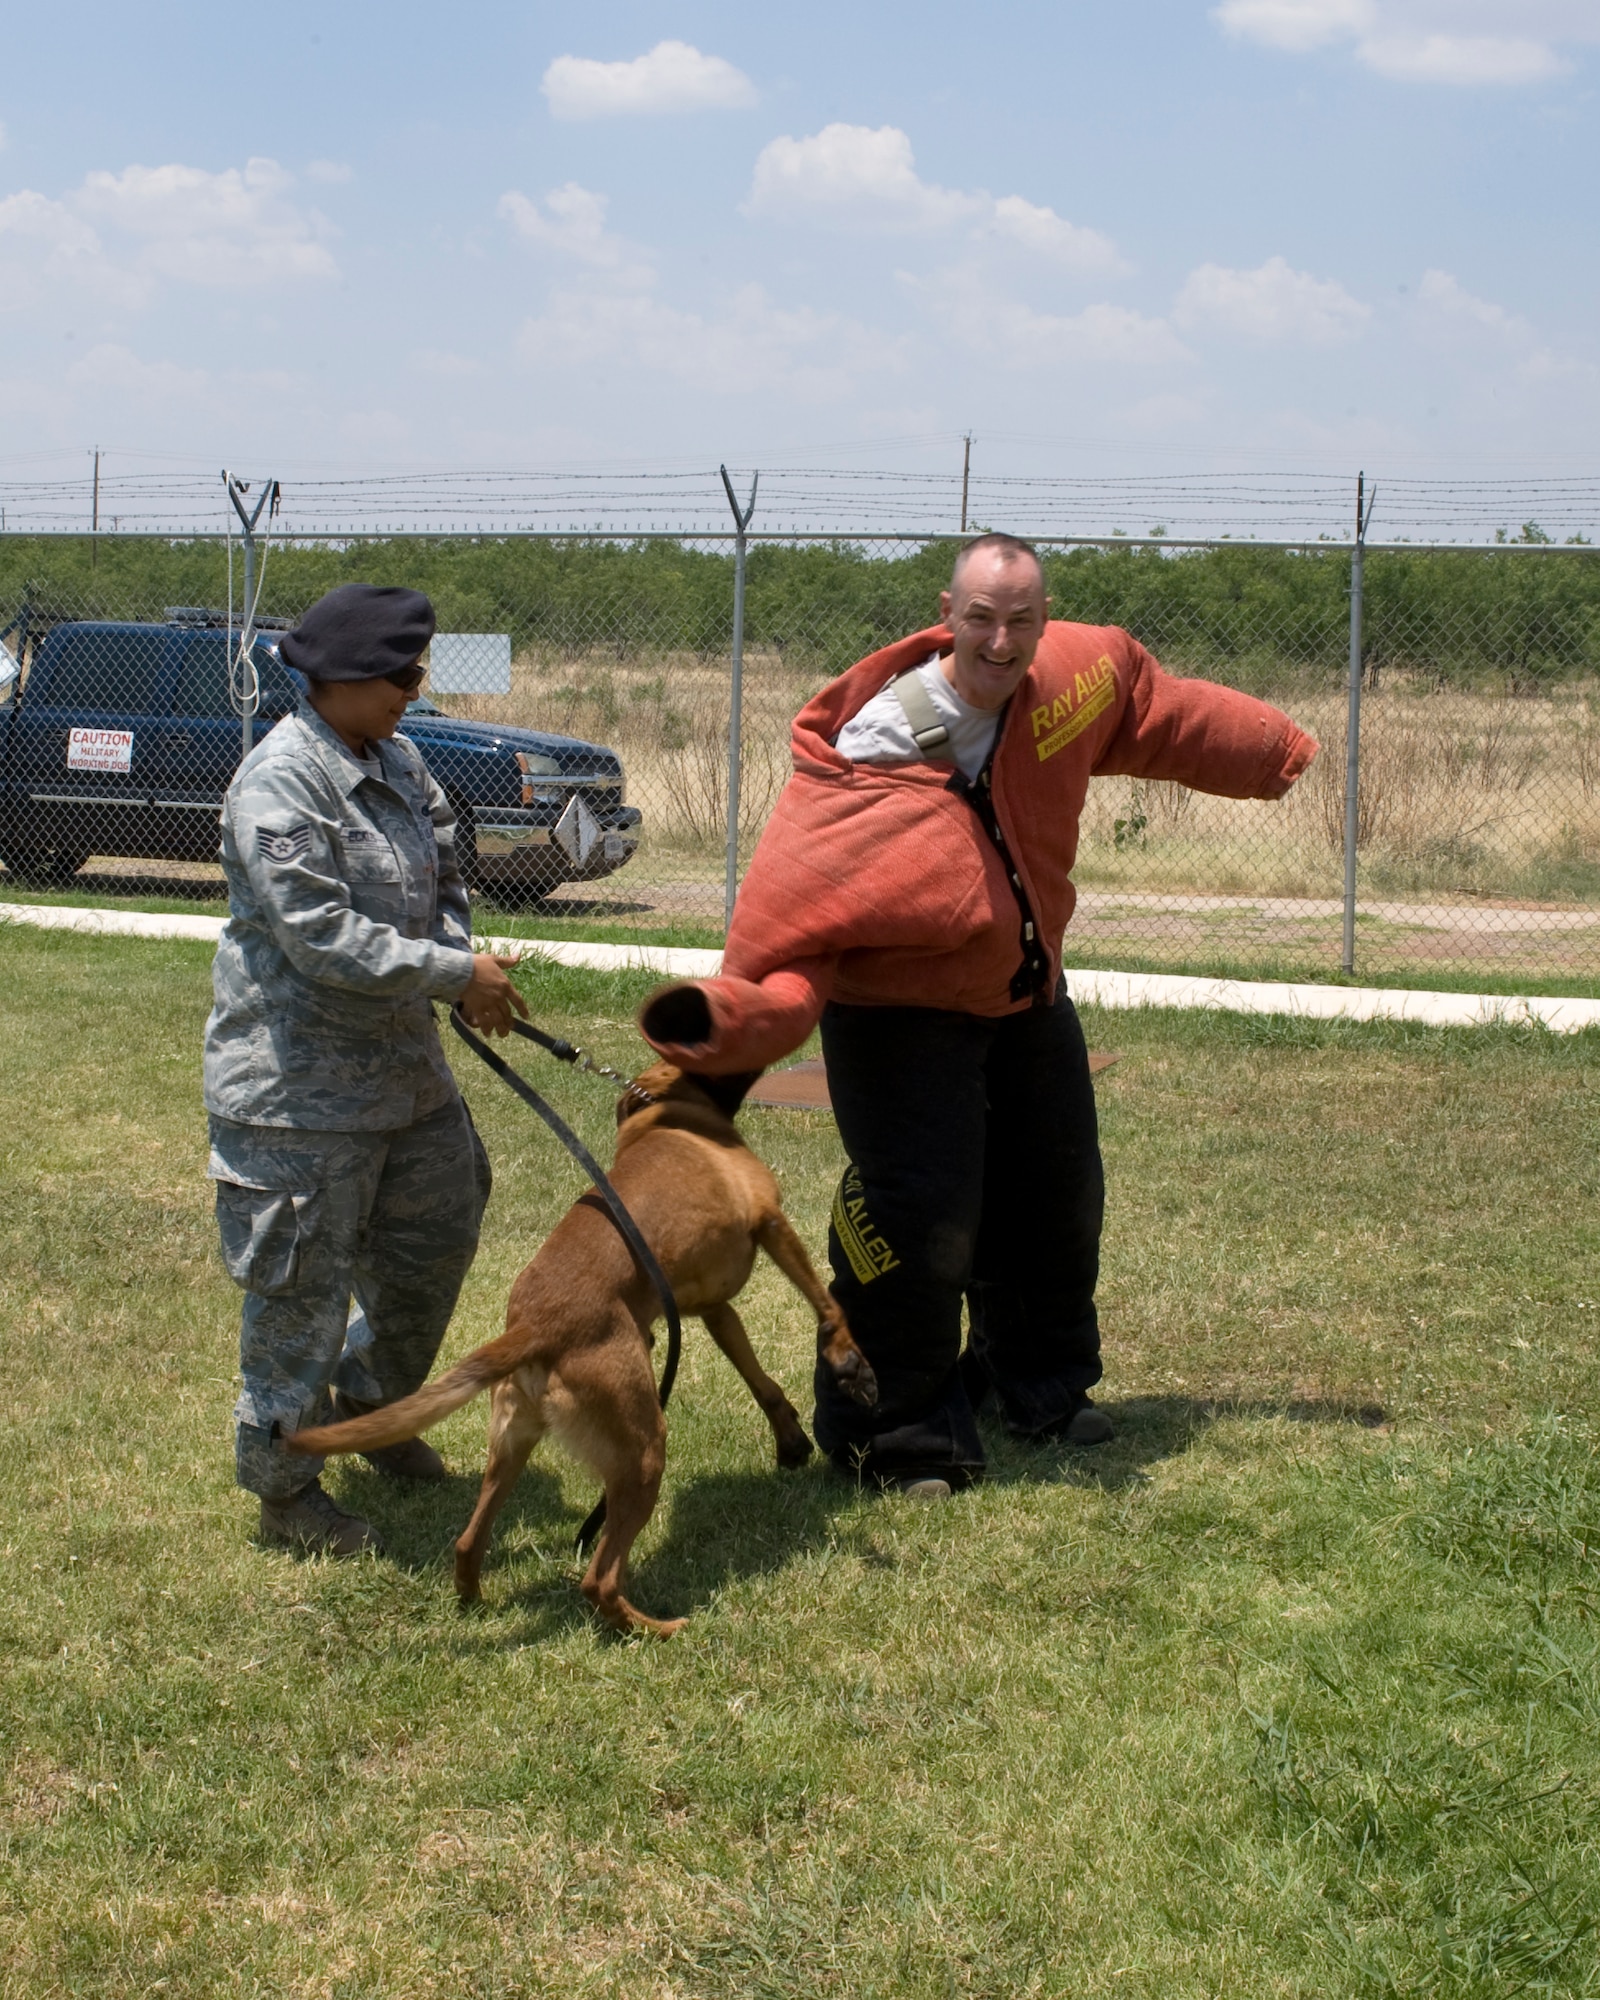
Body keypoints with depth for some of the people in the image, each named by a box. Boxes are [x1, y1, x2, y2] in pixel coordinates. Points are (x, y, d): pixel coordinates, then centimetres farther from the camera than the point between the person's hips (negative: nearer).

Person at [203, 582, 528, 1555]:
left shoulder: (398, 762, 7)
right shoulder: (279, 786, -21)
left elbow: (444, 876, 16)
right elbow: (321, 937, -26)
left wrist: (465, 971, -4)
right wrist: (457, 973, -22)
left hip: (403, 1063, 9)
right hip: (300, 1082, -9)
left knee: (438, 1238, 20)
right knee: (304, 1285, 0)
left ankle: (371, 1401, 44)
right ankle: (284, 1485, 15)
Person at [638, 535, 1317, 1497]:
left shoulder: (1080, 672, -16)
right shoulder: (869, 768, -32)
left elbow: (1159, 709, 8)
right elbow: (794, 926, -35)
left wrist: (1279, 752, 23)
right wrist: (736, 1017, -55)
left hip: (1028, 996, 7)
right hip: (903, 1016, -7)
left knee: (1058, 1202, 21)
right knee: (922, 1230, -13)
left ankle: (1044, 1387, 46)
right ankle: (902, 1435, 10)